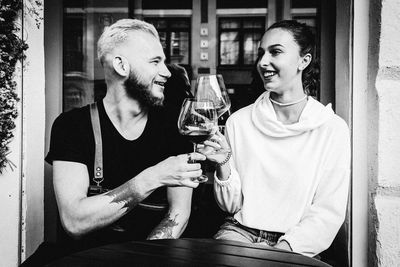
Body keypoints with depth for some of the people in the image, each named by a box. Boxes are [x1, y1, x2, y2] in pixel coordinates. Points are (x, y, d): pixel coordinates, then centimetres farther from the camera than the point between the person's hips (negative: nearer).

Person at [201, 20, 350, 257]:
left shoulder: (333, 128, -5)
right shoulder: (239, 121, 0)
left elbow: (330, 212, -5)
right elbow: (231, 205, 4)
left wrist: (285, 247, -18)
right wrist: (223, 166, -14)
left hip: (294, 247, 0)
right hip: (241, 231, 1)